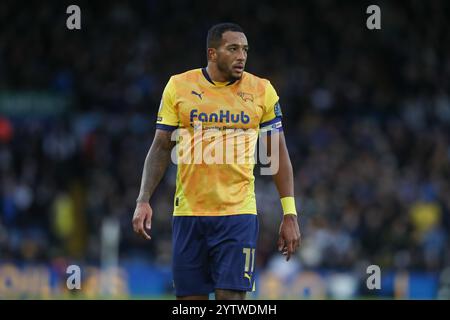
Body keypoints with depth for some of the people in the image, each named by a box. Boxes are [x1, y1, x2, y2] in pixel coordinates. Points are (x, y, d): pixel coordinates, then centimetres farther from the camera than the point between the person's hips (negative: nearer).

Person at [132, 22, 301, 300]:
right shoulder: (178, 87, 3)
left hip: (238, 214, -1)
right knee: (190, 298, 4)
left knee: (231, 297, -10)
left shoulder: (261, 90, 2)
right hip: (189, 213, 1)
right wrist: (144, 201, -3)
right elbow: (161, 149, 8)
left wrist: (290, 214, 1)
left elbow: (279, 153, 6)